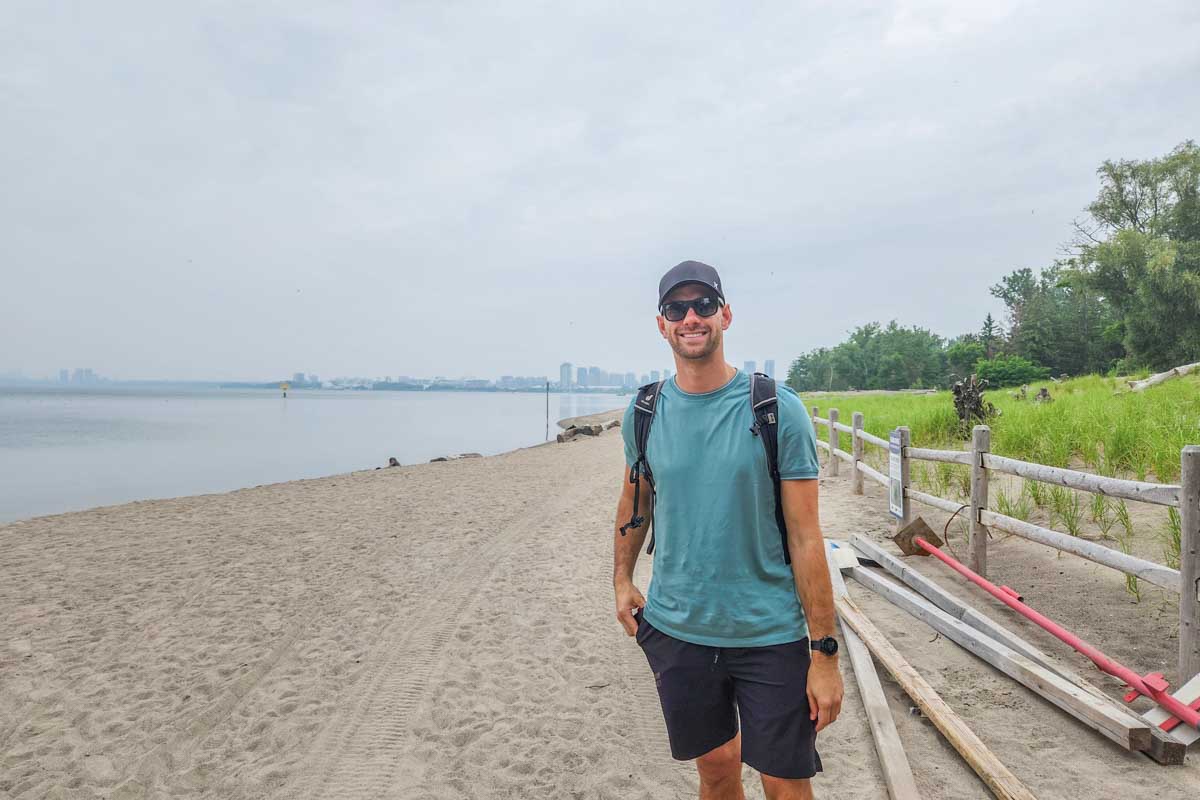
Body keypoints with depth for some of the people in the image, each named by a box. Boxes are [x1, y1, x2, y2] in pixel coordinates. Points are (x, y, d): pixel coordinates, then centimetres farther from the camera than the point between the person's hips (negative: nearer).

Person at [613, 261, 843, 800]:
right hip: (674, 630, 3)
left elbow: (805, 537, -11)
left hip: (771, 635, -3)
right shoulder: (644, 414, 0)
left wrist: (825, 654, -11)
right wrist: (621, 578, 10)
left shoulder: (778, 411, -11)